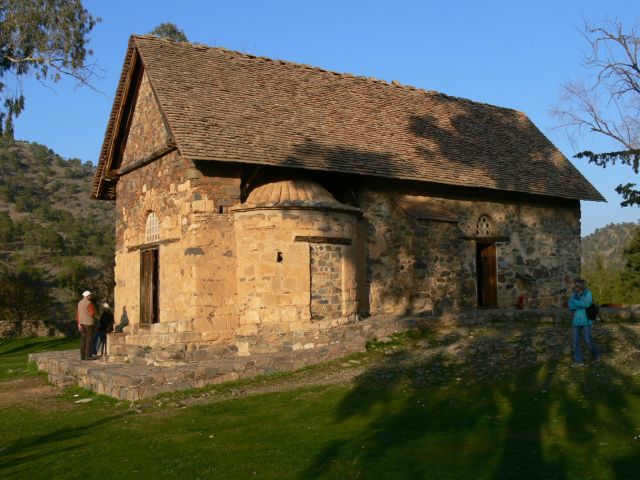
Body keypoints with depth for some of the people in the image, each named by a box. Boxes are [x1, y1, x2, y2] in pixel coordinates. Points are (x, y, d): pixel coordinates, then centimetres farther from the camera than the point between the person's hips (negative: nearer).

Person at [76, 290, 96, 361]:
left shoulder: (80, 303, 11)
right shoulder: (89, 304, -14)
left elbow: (77, 314, 11)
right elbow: (92, 314, -19)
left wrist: (79, 323, 12)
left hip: (82, 324, 7)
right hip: (89, 324, -7)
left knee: (83, 340, 10)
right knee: (89, 340, -3)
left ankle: (82, 356, 12)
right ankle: (87, 356, -3)